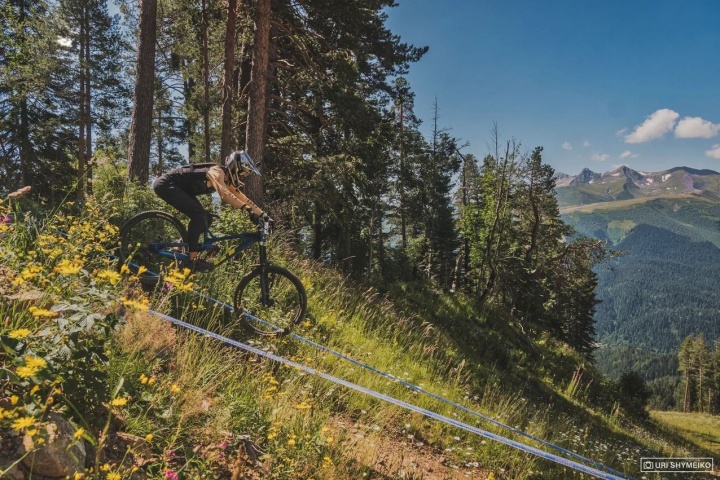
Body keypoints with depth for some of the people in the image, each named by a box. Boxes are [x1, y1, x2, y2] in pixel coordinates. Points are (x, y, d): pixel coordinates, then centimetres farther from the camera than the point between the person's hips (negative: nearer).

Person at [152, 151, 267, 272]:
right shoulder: (217, 172, -24)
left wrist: (262, 214, -4)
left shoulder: (227, 179, 3)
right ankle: (192, 259, -21)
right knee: (199, 214, -23)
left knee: (206, 219, 2)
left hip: (179, 188, 10)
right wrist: (247, 208, -50)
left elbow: (242, 198, 4)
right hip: (166, 184, -10)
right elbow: (224, 193, -43)